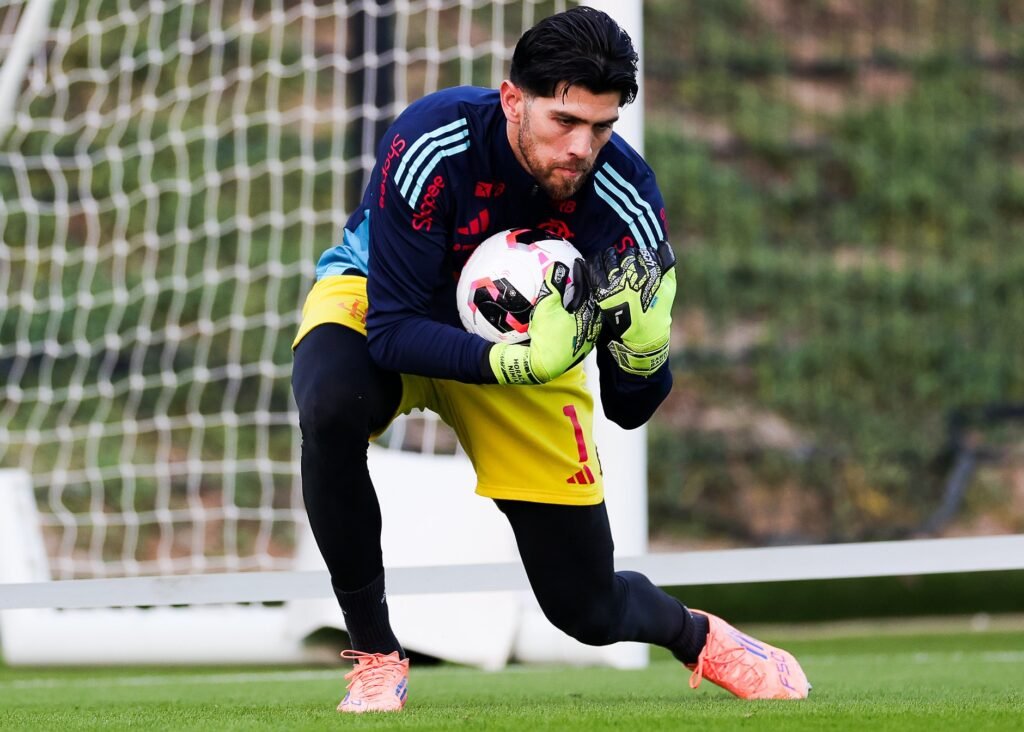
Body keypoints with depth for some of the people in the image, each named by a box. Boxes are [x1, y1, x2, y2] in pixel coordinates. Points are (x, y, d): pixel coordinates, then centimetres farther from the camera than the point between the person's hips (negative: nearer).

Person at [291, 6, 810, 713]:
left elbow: (631, 409, -21)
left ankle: (698, 636, 40)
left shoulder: (626, 197, -27)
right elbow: (392, 330, -34)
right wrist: (517, 364, -49)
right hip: (376, 303, -2)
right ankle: (375, 654, -21)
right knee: (330, 407, -40)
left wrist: (643, 338, -43)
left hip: (528, 334, 2)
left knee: (589, 609, 1)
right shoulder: (430, 145, -35)